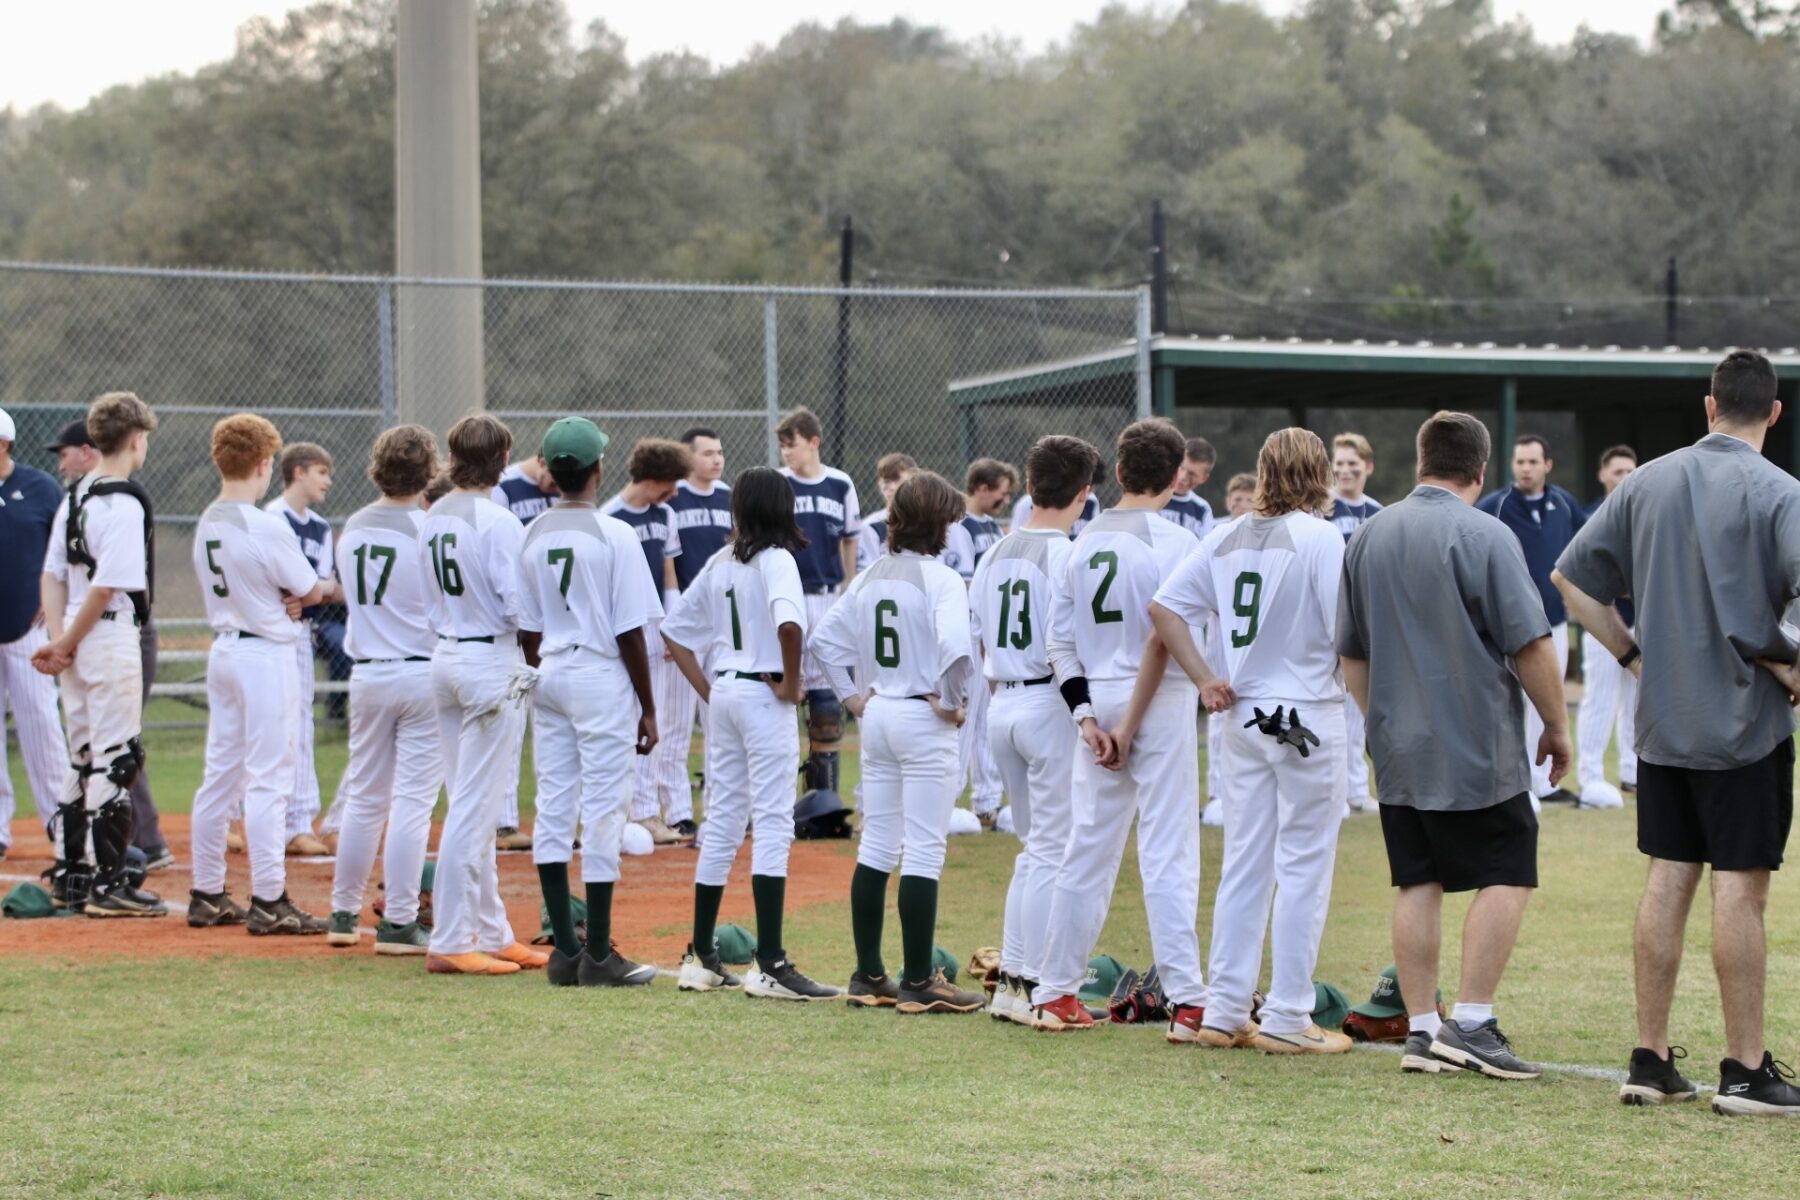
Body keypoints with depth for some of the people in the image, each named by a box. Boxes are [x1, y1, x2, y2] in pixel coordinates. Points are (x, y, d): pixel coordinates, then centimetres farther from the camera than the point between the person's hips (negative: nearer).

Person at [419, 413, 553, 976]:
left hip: (446, 655, 8)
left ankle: (493, 934, 19)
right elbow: (520, 606, -18)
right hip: (493, 661, -8)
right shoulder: (498, 522, -16)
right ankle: (450, 943, -5)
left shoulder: (433, 519, 8)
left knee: (472, 806, 13)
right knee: (474, 808, -5)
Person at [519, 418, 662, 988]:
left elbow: (528, 631, 9)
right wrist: (647, 708, -4)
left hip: (549, 677, 6)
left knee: (553, 811, 8)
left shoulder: (533, 536, 5)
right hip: (602, 679, -6)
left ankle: (565, 951, 10)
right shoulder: (614, 535, -11)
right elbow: (630, 632, -11)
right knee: (602, 814, -3)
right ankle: (598, 956, -1)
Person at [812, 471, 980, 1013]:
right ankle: (918, 983, -4)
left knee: (876, 847, 12)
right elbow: (955, 647, -29)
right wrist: (950, 701, -14)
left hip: (877, 716, 7)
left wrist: (852, 697, 14)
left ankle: (869, 976, 14)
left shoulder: (870, 578, 8)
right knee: (924, 852, -4)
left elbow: (824, 637, 13)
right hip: (924, 722, -7)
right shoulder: (940, 579, -13)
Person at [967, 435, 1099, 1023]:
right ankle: (1037, 987, -3)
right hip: (1052, 705, -7)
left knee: (1035, 849, 17)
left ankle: (1010, 979, 16)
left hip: (1002, 705, 7)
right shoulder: (1068, 555, -13)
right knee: (1053, 852, -2)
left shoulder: (995, 554, 9)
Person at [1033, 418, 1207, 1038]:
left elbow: (1060, 640, 6)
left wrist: (1087, 715, 2)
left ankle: (1055, 992, 16)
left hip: (1099, 704, 5)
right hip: (1163, 703, -5)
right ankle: (1187, 1002, -5)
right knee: (1168, 853, -4)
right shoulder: (1174, 541, -9)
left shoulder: (1086, 542, 9)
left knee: (1088, 848, 13)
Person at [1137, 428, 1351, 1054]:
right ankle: (1286, 1019, 1)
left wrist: (1204, 677, 7)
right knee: (1303, 868, 0)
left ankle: (1224, 1013, 13)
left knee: (1242, 866, 12)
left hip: (1241, 716, 6)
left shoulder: (1225, 538, 6)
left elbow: (1163, 607, 5)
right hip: (1308, 717, -6)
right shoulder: (1319, 538, -11)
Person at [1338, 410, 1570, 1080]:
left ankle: (1421, 1029, 8)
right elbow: (1531, 646, -12)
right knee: (1505, 878, -1)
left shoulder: (1368, 537, 9)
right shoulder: (1484, 536, -11)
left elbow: (1351, 653, 16)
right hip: (1478, 748, -6)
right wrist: (1557, 726, 0)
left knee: (1418, 884, 9)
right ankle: (1471, 1023, -9)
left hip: (1397, 749, 6)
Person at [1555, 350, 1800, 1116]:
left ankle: (1650, 1060, 12)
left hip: (1662, 721, 5)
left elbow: (1571, 577, 9)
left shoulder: (1647, 484, 6)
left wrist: (1633, 653, 11)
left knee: (1667, 882, 9)